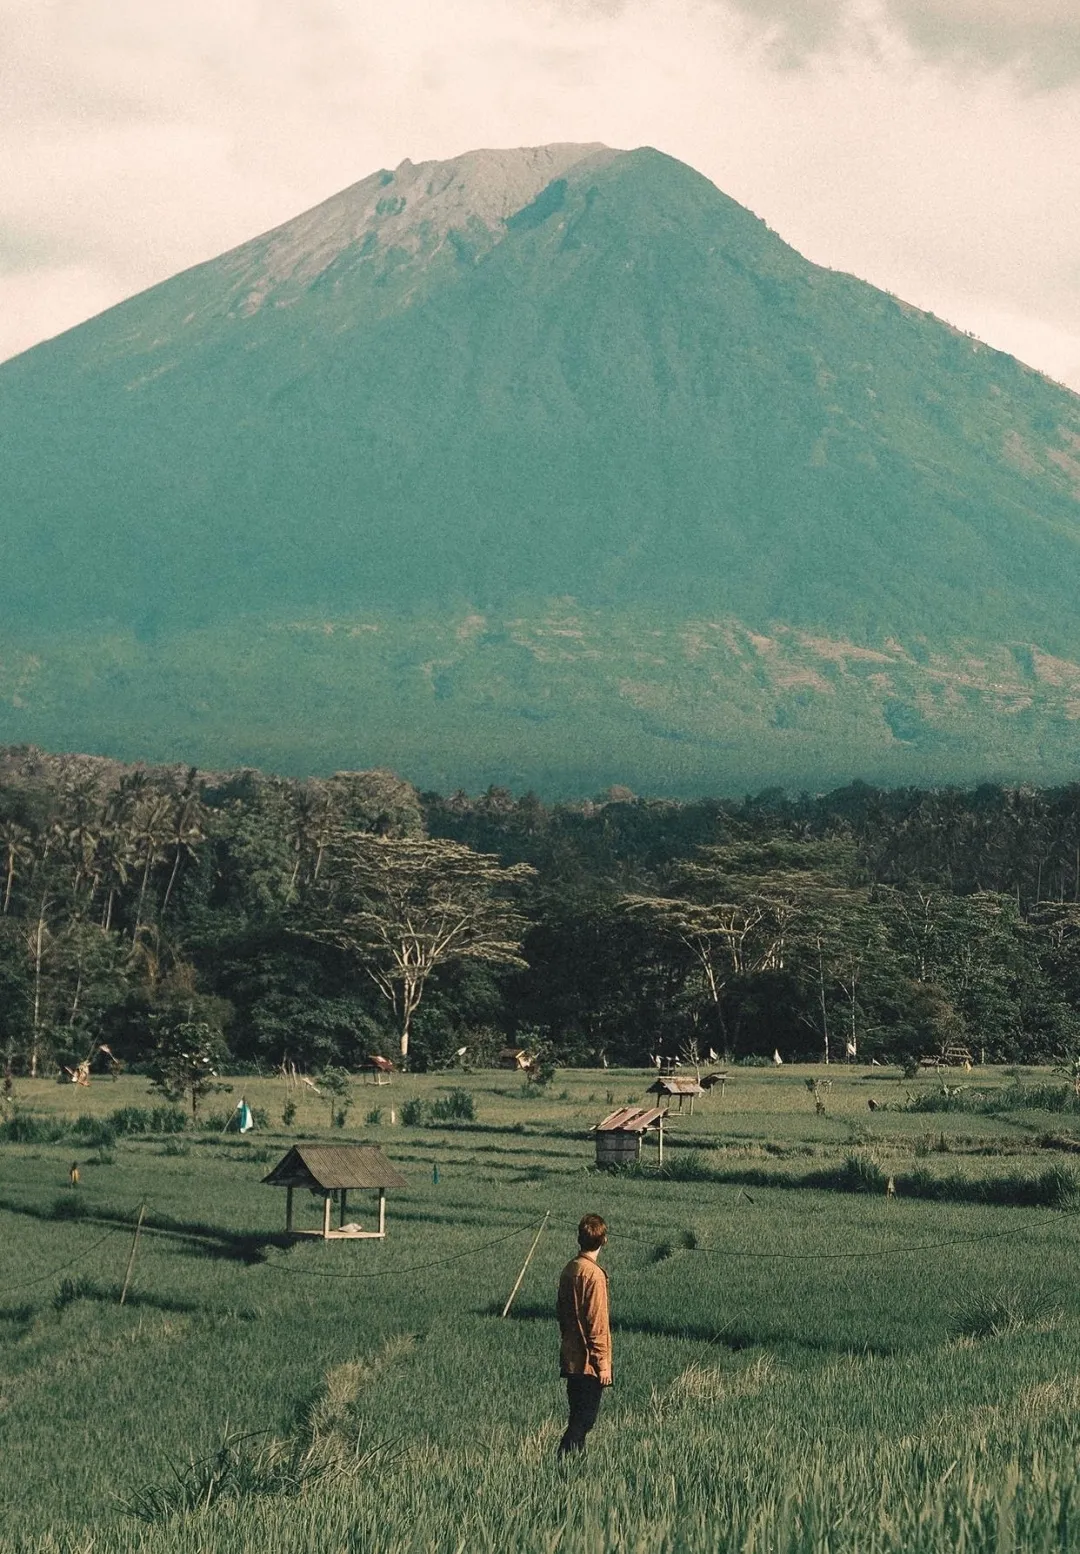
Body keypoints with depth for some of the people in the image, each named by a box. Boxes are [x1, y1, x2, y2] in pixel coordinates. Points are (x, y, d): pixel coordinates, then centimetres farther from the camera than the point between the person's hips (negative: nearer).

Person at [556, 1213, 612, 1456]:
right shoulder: (593, 1274, -17)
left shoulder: (569, 1270, 9)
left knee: (578, 1417, 14)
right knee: (584, 1420, -6)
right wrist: (603, 1363, -13)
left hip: (570, 1360, 8)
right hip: (589, 1363, -8)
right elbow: (597, 1323, -17)